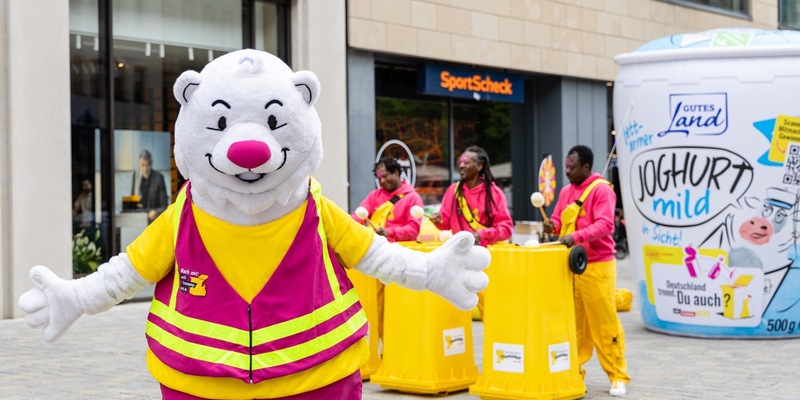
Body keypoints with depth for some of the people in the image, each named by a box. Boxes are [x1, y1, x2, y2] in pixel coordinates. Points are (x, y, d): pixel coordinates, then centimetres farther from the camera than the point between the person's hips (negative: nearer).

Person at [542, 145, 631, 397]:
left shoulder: (602, 190, -10)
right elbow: (558, 220, 18)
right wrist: (552, 226, -5)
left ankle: (618, 377, 6)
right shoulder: (566, 191, 13)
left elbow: (605, 225, -19)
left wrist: (577, 236, -31)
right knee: (573, 322, 9)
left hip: (596, 266, -6)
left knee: (605, 324, -2)